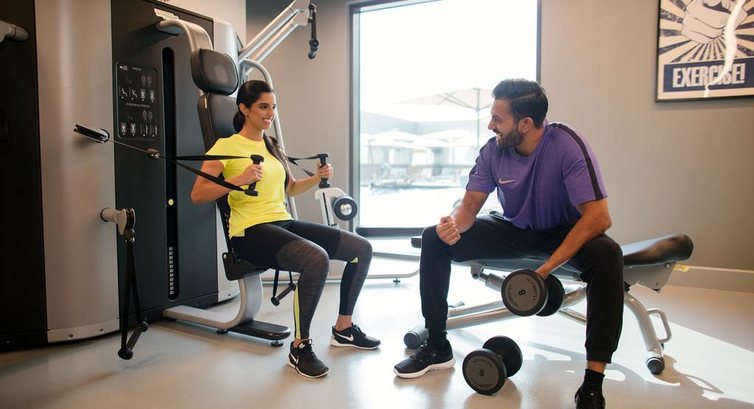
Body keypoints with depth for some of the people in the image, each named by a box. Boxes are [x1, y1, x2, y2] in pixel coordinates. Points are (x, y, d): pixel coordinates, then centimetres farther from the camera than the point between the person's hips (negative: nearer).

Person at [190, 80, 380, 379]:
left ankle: (343, 329, 12)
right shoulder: (226, 146, -3)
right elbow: (197, 195, -10)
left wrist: (317, 178, 9)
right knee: (317, 259, -36)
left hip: (284, 222, 8)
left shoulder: (273, 145, 18)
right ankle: (299, 348, -16)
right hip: (251, 231, -7)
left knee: (362, 248, -3)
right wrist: (238, 180, -23)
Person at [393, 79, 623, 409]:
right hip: (514, 230, 4)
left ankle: (593, 381, -26)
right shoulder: (493, 150, -14)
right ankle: (437, 347, -3)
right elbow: (471, 203, -8)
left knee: (608, 255, -37)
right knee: (435, 238, -12)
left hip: (564, 233, -3)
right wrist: (453, 223, -33)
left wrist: (547, 267, -36)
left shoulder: (567, 145, -26)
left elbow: (599, 216, -30)